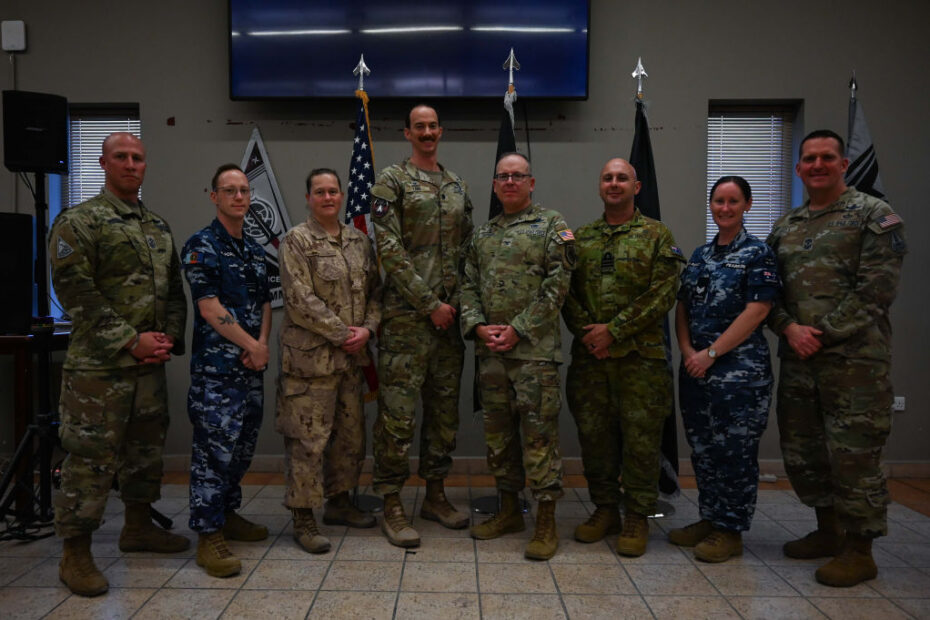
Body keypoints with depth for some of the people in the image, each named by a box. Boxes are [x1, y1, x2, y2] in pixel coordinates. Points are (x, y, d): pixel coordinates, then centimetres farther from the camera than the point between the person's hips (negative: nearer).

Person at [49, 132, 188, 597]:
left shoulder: (158, 228, 15)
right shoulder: (78, 222, -6)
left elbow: (174, 290, 16)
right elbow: (75, 290, -14)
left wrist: (169, 338, 1)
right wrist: (130, 341, -16)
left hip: (150, 363, 7)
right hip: (99, 364, -7)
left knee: (146, 448, 16)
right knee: (91, 457, -2)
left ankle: (138, 527, 32)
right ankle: (76, 554, 11)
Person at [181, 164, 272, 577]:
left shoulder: (256, 250, 16)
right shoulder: (201, 246, -7)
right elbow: (210, 309, -13)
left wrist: (262, 346, -1)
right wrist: (252, 346, -9)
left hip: (252, 365, 7)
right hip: (216, 367, -7)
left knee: (243, 447, 14)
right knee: (215, 449, -5)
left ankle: (228, 514, 28)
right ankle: (209, 536, 3)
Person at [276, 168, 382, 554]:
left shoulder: (359, 241, 13)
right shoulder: (297, 240, -6)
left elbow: (374, 291, 12)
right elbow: (300, 299, -14)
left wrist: (367, 328, -6)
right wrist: (342, 333, -14)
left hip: (352, 355, 7)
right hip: (310, 356, -6)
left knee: (351, 432, 15)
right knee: (308, 438, -2)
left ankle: (339, 501, 32)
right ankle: (303, 518, 11)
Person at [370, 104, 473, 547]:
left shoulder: (457, 186, 17)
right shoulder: (392, 181, -2)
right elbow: (390, 250, -11)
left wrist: (462, 301, 5)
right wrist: (431, 304, -14)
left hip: (450, 315, 7)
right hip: (406, 316, -6)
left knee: (444, 408, 12)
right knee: (398, 413, -4)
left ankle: (436, 494, 26)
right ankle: (392, 506, 8)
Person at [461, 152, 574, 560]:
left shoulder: (552, 225, 0)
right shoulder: (483, 234, 17)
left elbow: (557, 286, -9)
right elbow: (469, 286, 14)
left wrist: (518, 329, -13)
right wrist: (478, 326, -4)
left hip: (534, 349, -6)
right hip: (490, 350, 6)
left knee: (539, 434, -3)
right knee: (498, 432, 12)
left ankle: (546, 522, 7)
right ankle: (509, 510, 26)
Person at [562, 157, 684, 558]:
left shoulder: (657, 235, 3)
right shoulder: (581, 238, 13)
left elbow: (663, 293, -7)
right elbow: (568, 293, 9)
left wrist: (614, 330, -13)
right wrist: (586, 331, -8)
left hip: (640, 356, -3)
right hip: (588, 356, 3)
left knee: (640, 438, 2)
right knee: (594, 435, 9)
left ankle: (637, 518, 17)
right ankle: (604, 510, 25)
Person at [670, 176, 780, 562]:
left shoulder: (757, 254, -5)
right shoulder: (700, 256, 14)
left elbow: (756, 312, -13)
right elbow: (682, 308, 13)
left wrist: (711, 353, -16)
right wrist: (687, 350, -4)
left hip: (739, 368, -6)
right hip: (695, 368, 6)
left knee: (734, 451, 0)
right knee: (702, 447, 13)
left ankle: (730, 531, 13)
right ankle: (709, 519, 27)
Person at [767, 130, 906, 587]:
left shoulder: (873, 216, -3)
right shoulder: (785, 227, 15)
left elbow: (875, 290, -12)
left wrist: (823, 335, -14)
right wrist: (790, 328, -6)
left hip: (854, 359, -6)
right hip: (797, 360, 7)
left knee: (853, 455, -1)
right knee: (801, 452, 14)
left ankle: (858, 551, 15)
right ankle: (828, 531, 33)